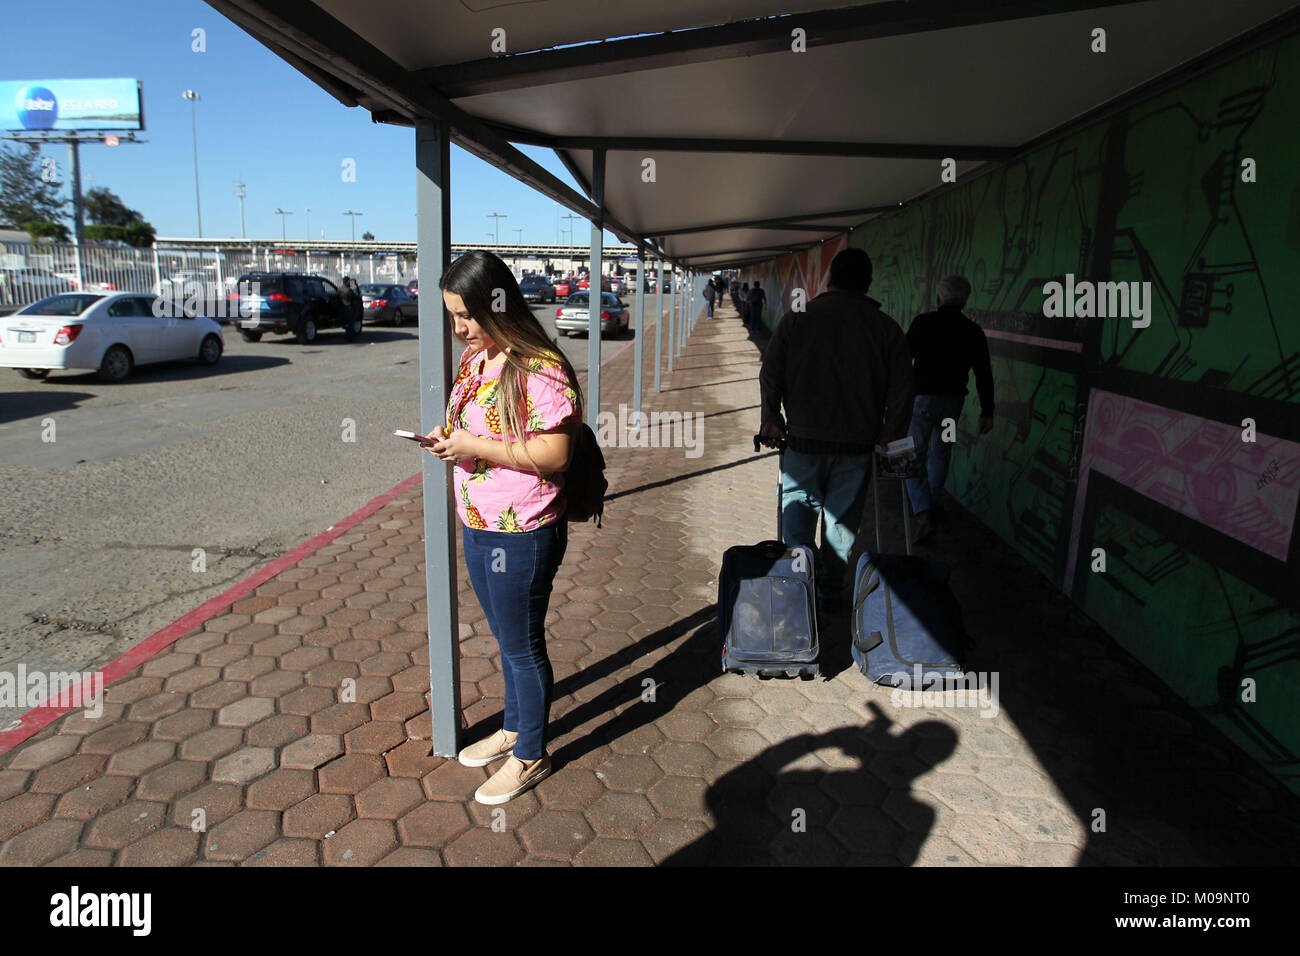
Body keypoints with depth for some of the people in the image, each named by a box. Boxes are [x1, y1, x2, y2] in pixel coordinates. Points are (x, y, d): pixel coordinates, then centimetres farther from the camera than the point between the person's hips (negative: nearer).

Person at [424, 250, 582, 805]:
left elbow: (554, 454, -24)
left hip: (522, 535, -9)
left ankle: (530, 756, 29)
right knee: (506, 637, 24)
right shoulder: (477, 358, 6)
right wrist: (449, 441, -2)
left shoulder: (538, 371, -21)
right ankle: (513, 728, 45)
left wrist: (477, 448, -23)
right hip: (478, 526, 9)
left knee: (522, 645, 8)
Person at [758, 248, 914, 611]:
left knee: (799, 507, 16)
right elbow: (902, 387, -4)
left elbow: (769, 375, -1)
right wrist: (890, 432, 8)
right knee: (843, 519, 13)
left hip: (804, 438, 0)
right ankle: (831, 592, 24)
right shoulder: (886, 327, -1)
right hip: (857, 444, 1)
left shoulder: (796, 319, -1)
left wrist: (772, 419, 10)